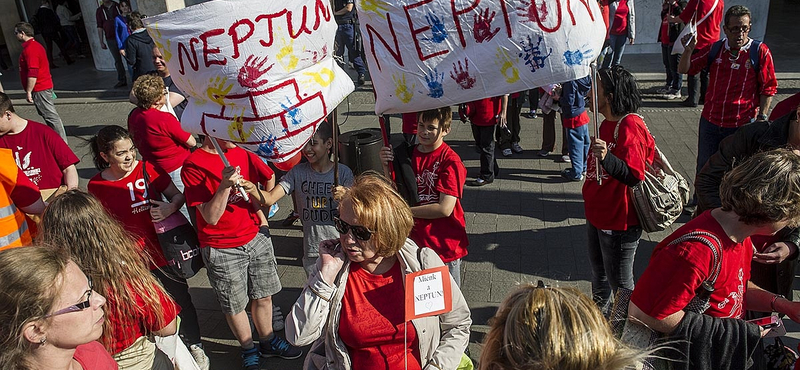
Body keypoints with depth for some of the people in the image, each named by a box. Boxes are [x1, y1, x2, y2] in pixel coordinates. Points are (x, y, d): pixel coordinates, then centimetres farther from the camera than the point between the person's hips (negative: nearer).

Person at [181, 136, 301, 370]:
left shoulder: (242, 153, 0)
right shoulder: (193, 166, -16)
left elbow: (270, 178, 19)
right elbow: (211, 217, -19)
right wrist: (225, 185, -32)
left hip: (256, 238, 5)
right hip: (222, 250, -4)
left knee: (263, 296, 15)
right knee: (235, 306, 11)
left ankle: (267, 341, 36)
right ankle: (248, 349, 34)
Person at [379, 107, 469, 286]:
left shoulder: (450, 161, -15)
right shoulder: (408, 154, 2)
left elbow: (445, 209, -21)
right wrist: (387, 167, -13)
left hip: (444, 245, -5)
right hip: (415, 239, 5)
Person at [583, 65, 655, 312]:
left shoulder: (629, 126, -24)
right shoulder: (607, 123, 7)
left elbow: (635, 176, -33)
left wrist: (606, 157, -48)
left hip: (619, 221, -10)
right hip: (597, 215, 10)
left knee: (620, 282, 5)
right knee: (598, 271, 27)